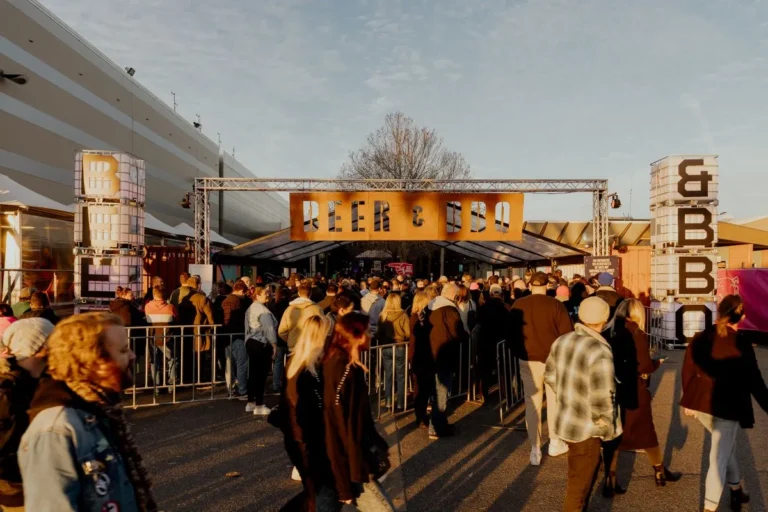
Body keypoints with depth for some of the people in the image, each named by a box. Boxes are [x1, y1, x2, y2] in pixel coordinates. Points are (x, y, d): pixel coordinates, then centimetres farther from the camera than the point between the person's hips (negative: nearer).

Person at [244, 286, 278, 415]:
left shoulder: (251, 308, 16)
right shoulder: (263, 309, -15)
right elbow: (269, 328, -19)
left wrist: (247, 342, 24)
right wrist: (274, 344, -14)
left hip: (251, 342, 10)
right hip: (262, 344, -10)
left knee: (253, 373, 14)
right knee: (261, 375, -4)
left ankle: (250, 403, 20)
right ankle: (259, 406, 0)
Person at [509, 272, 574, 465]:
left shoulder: (519, 305, -2)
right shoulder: (555, 304, -10)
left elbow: (511, 332, 6)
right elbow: (566, 333, -10)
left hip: (528, 359, 1)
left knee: (532, 403, 7)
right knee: (554, 400, 16)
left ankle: (535, 450, 9)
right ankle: (555, 443, 27)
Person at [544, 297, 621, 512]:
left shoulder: (562, 341, -5)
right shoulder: (600, 353, -29)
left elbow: (550, 376, 8)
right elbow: (601, 400, -27)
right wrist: (607, 427, -10)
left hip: (565, 419, 7)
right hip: (586, 427, -7)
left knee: (578, 473, 31)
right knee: (581, 480, 14)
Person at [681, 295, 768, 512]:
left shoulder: (700, 338, -1)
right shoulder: (742, 345, -15)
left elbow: (688, 370, 5)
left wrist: (690, 401, 17)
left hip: (701, 404, 5)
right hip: (728, 408, -5)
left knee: (726, 447, 28)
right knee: (719, 458, 5)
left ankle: (737, 491, 44)